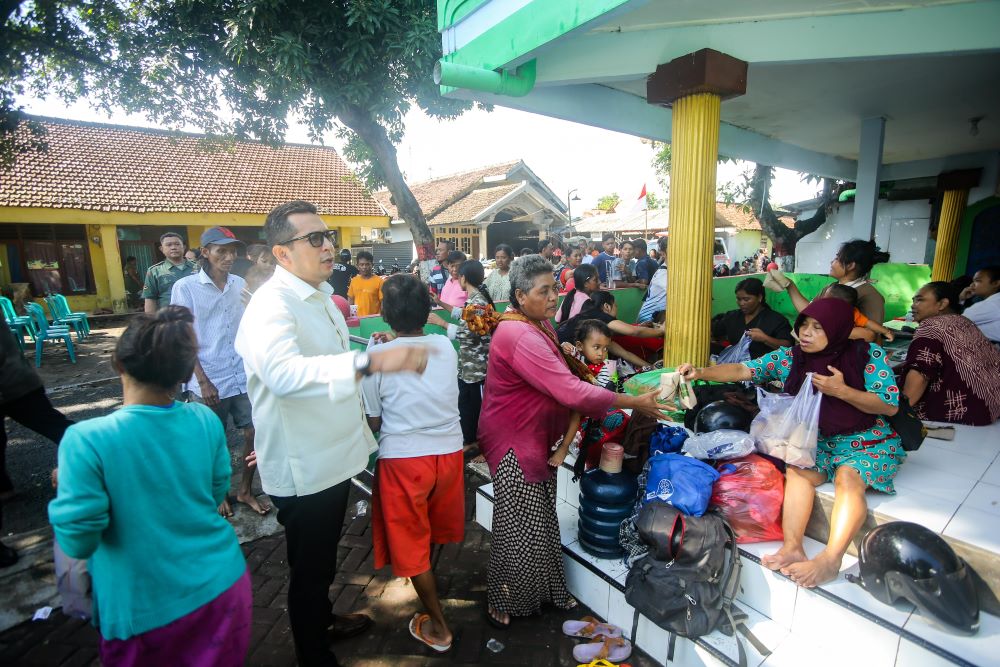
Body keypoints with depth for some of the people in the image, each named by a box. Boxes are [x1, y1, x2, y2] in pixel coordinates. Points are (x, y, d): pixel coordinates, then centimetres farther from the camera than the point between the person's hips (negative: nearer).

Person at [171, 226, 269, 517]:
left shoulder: (241, 284, 4)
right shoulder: (186, 287, -7)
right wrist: (204, 382, -10)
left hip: (245, 377, 3)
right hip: (210, 382, -3)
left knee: (255, 433, 6)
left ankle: (245, 490, 28)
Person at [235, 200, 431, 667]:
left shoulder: (321, 295, 8)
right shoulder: (272, 305, -24)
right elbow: (283, 372, -45)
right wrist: (372, 361, -54)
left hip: (332, 456, 9)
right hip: (302, 468, -9)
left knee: (324, 557, 28)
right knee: (308, 568, 14)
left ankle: (323, 621, 52)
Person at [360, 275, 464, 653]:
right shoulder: (446, 346, -4)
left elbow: (374, 421, -6)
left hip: (403, 456, -4)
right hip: (449, 450, 4)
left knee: (411, 540, 16)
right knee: (434, 526, 28)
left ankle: (438, 627, 27)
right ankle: (424, 577, 56)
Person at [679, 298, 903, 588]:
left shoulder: (868, 355, -9)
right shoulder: (789, 357, -3)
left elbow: (890, 406, -8)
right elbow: (743, 370, -11)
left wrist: (841, 391, -23)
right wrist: (700, 373, -26)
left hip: (866, 440, -2)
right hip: (817, 439, 3)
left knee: (848, 477, -32)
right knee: (796, 471, -26)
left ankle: (830, 559, -39)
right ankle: (792, 548, -33)